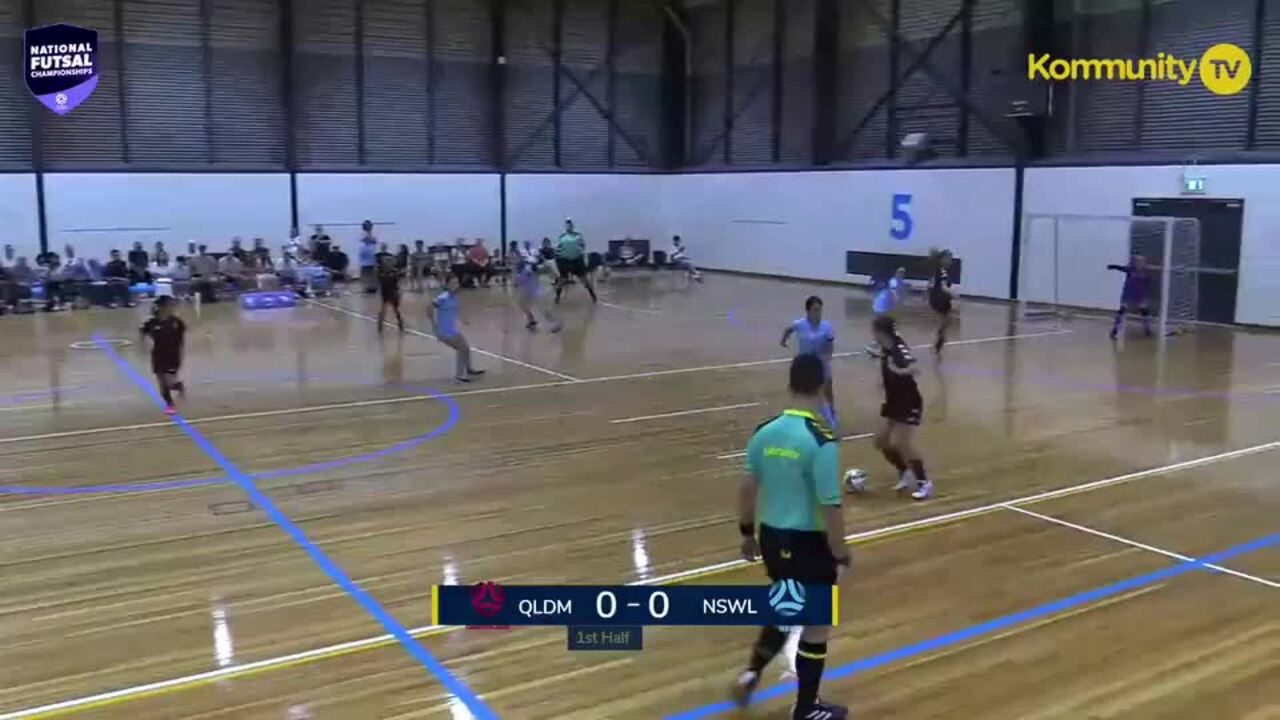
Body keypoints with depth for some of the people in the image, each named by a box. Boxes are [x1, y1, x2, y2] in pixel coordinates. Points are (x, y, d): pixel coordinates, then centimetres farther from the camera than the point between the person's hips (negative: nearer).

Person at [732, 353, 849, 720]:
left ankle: (751, 674, 26)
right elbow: (830, 508, -21)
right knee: (816, 625, 14)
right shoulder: (822, 442, -21)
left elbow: (747, 489, 6)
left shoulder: (764, 433, -2)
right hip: (810, 543, -6)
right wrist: (841, 557, -9)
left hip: (773, 538, 6)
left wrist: (748, 533, 19)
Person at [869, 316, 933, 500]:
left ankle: (924, 483, 2)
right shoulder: (886, 349, -2)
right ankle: (905, 473, 25)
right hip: (893, 402, 8)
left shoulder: (899, 349, -25)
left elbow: (916, 369, -45)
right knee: (881, 441, 6)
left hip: (909, 404, -8)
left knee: (902, 444, -12)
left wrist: (899, 371, -58)